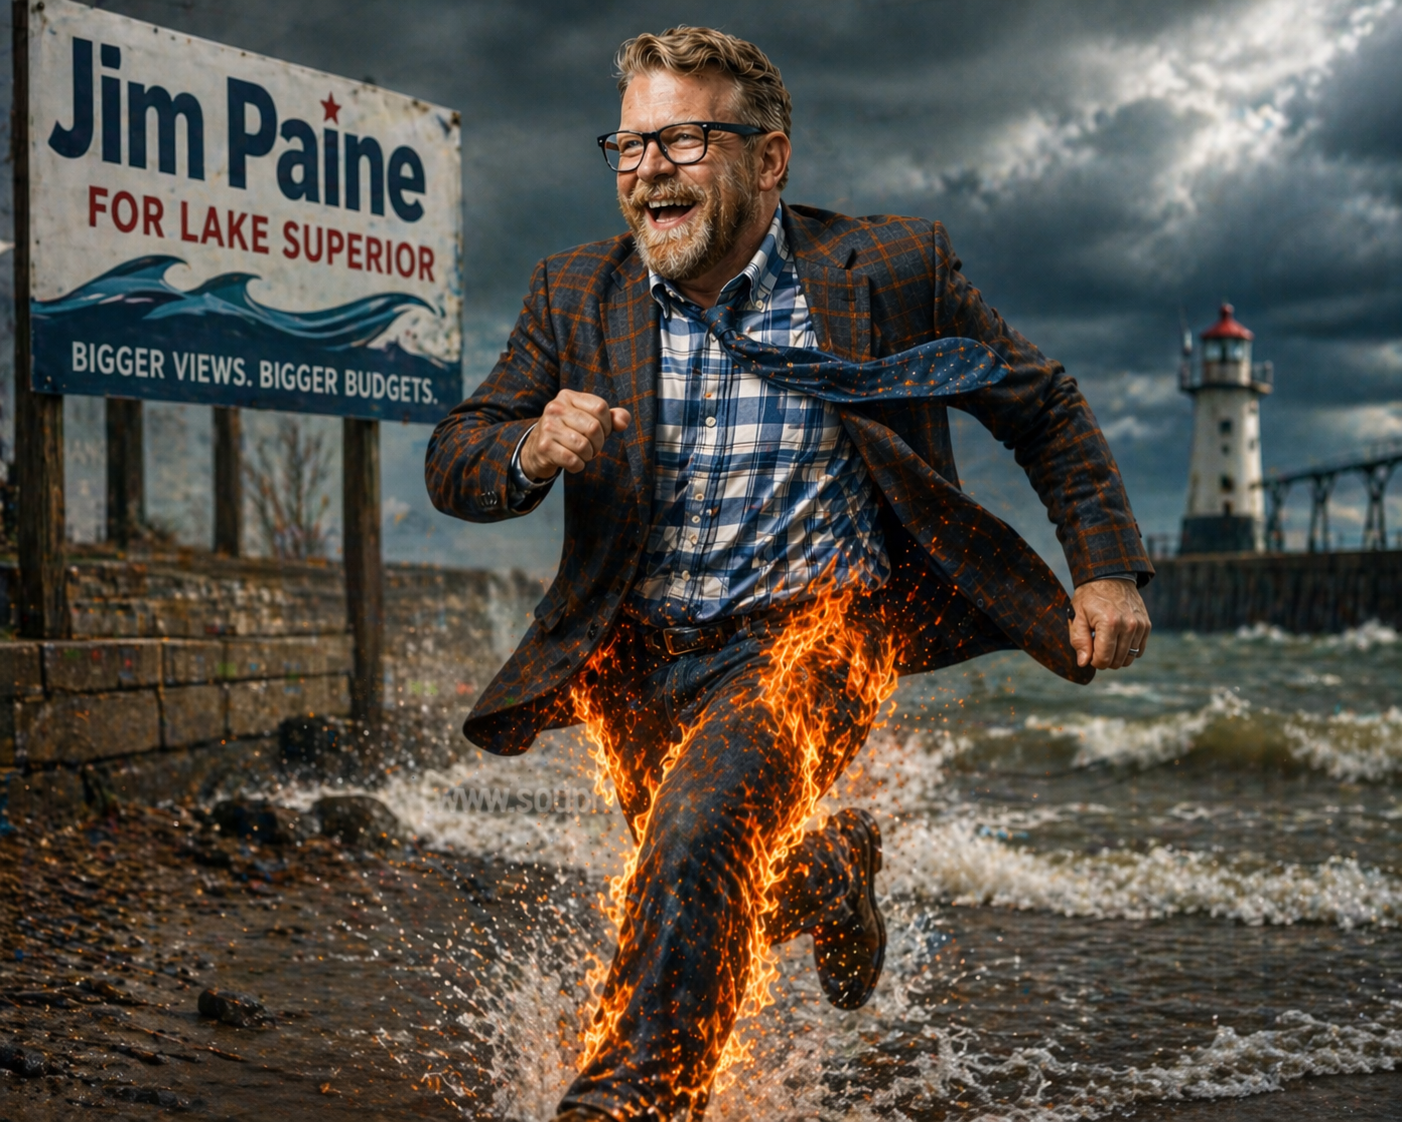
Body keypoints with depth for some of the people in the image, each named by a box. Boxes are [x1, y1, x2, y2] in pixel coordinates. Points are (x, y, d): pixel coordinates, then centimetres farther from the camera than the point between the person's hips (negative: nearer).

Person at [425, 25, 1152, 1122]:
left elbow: (1045, 407, 5)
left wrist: (1111, 568, -3)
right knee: (725, 898, 16)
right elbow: (453, 463, 1)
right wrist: (532, 450, -22)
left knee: (701, 828, -30)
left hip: (814, 628, -4)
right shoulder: (577, 293, -1)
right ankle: (830, 869, 50)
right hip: (640, 652, 4)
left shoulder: (893, 268, -7)